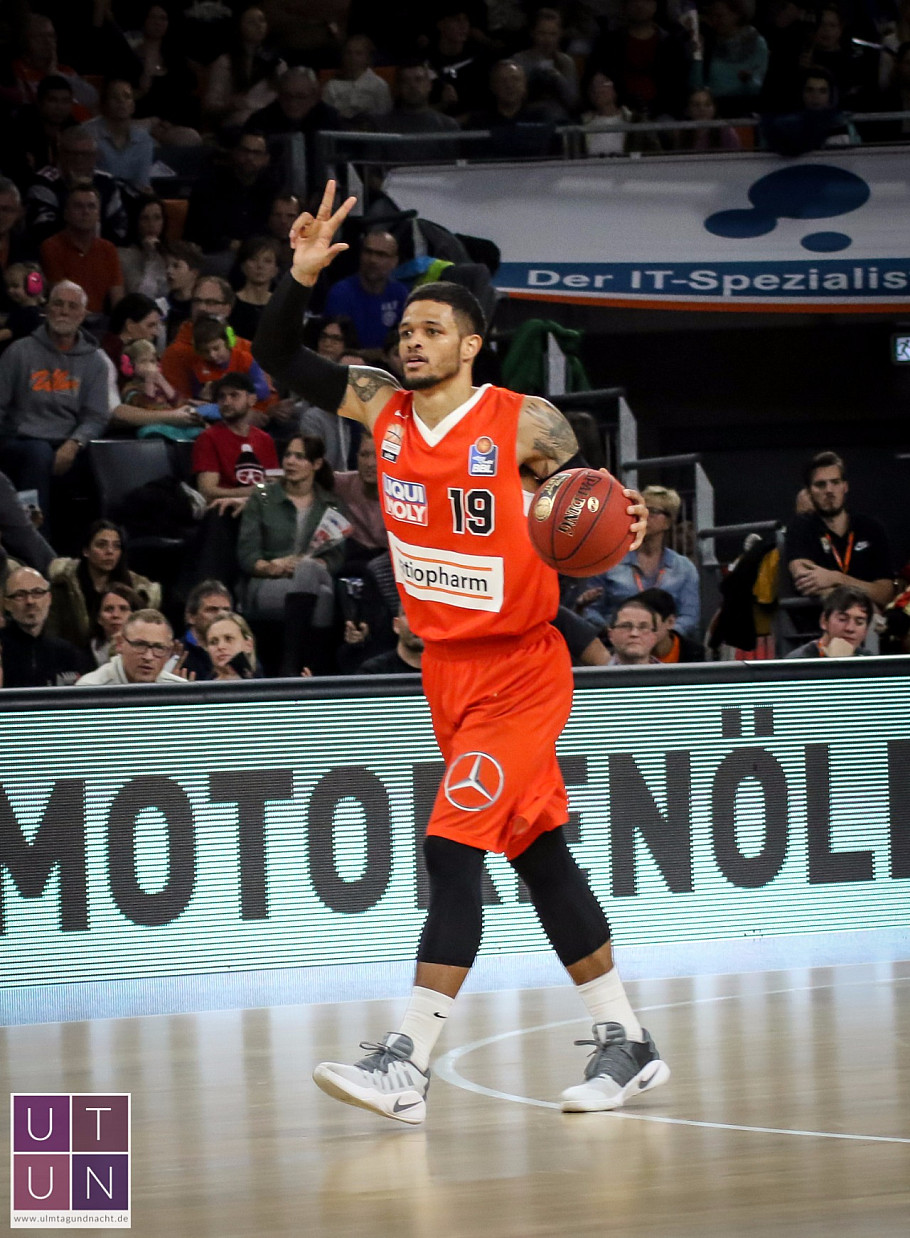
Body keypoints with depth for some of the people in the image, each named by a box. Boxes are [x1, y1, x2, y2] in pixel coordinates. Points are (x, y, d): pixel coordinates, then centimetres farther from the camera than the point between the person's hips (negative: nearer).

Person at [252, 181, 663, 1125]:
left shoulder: (525, 424, -11)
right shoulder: (380, 408, 2)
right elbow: (277, 358, 7)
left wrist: (628, 520, -26)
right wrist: (303, 277, -10)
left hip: (519, 669, -6)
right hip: (446, 667, 6)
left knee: (452, 849, -16)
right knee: (537, 853, 11)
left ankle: (407, 1063, -19)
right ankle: (625, 1042, 20)